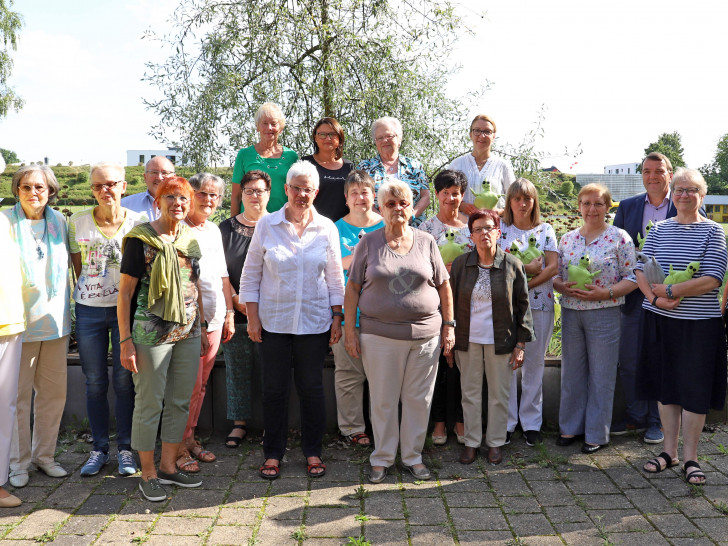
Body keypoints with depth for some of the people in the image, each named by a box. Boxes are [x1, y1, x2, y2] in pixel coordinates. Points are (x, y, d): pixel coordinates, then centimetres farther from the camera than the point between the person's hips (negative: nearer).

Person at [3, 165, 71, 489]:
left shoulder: (58, 221, 7)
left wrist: (68, 312, 13)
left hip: (55, 320, 4)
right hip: (20, 320, -4)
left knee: (54, 392, 9)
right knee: (18, 395, 2)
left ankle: (44, 455, 24)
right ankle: (19, 462, 18)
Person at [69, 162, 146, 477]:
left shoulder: (138, 222, -2)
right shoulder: (78, 222, 2)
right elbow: (77, 266, 9)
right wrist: (87, 293, 4)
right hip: (89, 310, 2)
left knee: (124, 381, 4)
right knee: (95, 383, 8)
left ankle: (125, 448, 18)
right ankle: (99, 448, 22)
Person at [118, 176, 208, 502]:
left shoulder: (190, 238, 10)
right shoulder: (141, 239, -7)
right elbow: (125, 292, -8)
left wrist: (202, 328, 16)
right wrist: (125, 340, -13)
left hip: (187, 332, 6)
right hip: (152, 334, -6)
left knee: (180, 401, 12)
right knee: (150, 403, 2)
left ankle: (168, 466, 27)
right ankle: (148, 474, 17)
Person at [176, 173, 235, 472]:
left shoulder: (214, 230, 15)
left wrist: (229, 314, 16)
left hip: (214, 318, 6)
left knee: (201, 383, 12)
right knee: (191, 384, -4)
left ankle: (189, 437, 24)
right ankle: (179, 446, 10)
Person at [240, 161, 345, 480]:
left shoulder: (327, 228, 3)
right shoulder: (267, 225, 1)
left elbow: (335, 278, 8)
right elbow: (250, 275, 4)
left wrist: (337, 318, 3)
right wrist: (252, 318, -1)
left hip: (314, 322, 0)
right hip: (273, 321, 0)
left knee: (311, 387, 7)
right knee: (274, 389, 6)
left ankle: (313, 452, 23)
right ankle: (273, 454, 21)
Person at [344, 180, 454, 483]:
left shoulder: (426, 242, 6)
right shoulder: (369, 243, 2)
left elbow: (444, 285, 10)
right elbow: (353, 288, 3)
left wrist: (448, 325, 6)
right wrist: (350, 330, -2)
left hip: (425, 334, 2)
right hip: (380, 335, -1)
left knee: (418, 399, 9)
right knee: (382, 400, 7)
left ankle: (413, 456, 26)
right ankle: (381, 458, 22)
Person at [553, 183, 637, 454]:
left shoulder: (619, 238, -4)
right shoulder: (567, 238, 9)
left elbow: (632, 278, -6)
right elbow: (554, 274, 11)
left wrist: (605, 293, -19)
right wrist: (564, 287, -10)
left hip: (604, 314, -4)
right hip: (570, 313, 4)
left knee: (601, 375, 3)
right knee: (571, 371, 12)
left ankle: (597, 434, 16)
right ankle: (571, 427, 26)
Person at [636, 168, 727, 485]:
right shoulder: (659, 230, 7)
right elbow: (641, 271, 1)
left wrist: (670, 290, -17)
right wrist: (655, 297, -16)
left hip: (699, 322, -3)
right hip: (659, 320, 3)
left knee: (695, 390, 3)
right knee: (665, 385, 11)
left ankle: (690, 457, 16)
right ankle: (669, 451, 24)